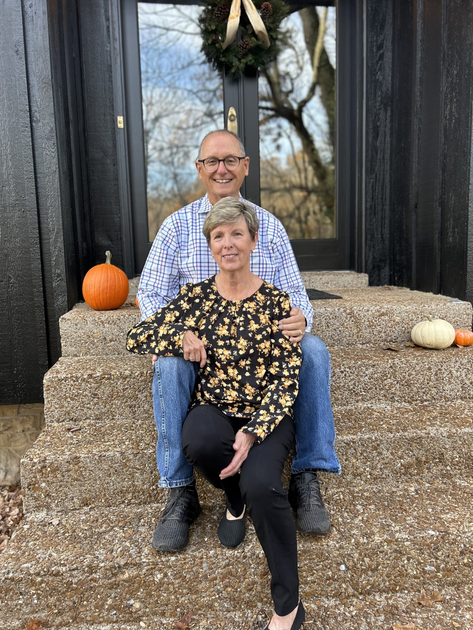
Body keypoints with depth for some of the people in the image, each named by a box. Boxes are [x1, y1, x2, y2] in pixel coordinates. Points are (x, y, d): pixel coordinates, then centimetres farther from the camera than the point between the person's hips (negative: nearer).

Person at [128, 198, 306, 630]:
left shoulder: (276, 301, -3)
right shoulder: (196, 296, 3)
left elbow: (287, 376, -8)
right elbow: (136, 338, 6)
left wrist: (253, 433, -21)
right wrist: (182, 336, -12)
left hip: (268, 416, -1)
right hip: (213, 409, 2)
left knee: (261, 484, -31)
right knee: (198, 440, -35)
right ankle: (235, 499, 3)